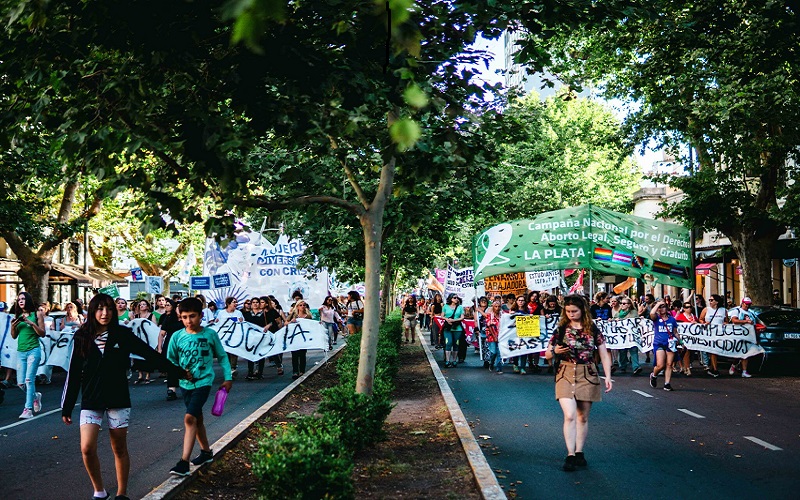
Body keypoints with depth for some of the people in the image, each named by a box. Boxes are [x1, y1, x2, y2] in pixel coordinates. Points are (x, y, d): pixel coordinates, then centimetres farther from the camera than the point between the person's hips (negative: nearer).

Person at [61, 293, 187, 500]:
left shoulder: (123, 335, -3)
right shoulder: (82, 337, 0)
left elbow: (150, 354, 0)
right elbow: (73, 374, 3)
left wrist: (178, 371, 0)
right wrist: (66, 407, 5)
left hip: (118, 399, 0)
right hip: (91, 401, 0)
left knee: (119, 449, 7)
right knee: (87, 448, -11)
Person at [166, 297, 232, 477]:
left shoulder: (210, 334, -7)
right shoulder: (177, 336, -3)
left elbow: (222, 357, 3)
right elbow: (170, 360, 6)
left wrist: (228, 378, 1)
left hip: (203, 382, -4)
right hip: (186, 384, 4)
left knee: (190, 418, -17)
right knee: (197, 418, 18)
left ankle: (184, 462, -16)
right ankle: (206, 451, 38)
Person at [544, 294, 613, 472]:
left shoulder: (593, 330, 2)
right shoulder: (561, 329, 2)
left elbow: (604, 355, 5)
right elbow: (547, 354, 6)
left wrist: (608, 376, -5)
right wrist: (555, 352, -16)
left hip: (587, 376, 1)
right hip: (566, 375, -1)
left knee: (583, 417, 8)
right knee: (569, 415, -14)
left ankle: (579, 452, 20)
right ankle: (570, 455, -11)